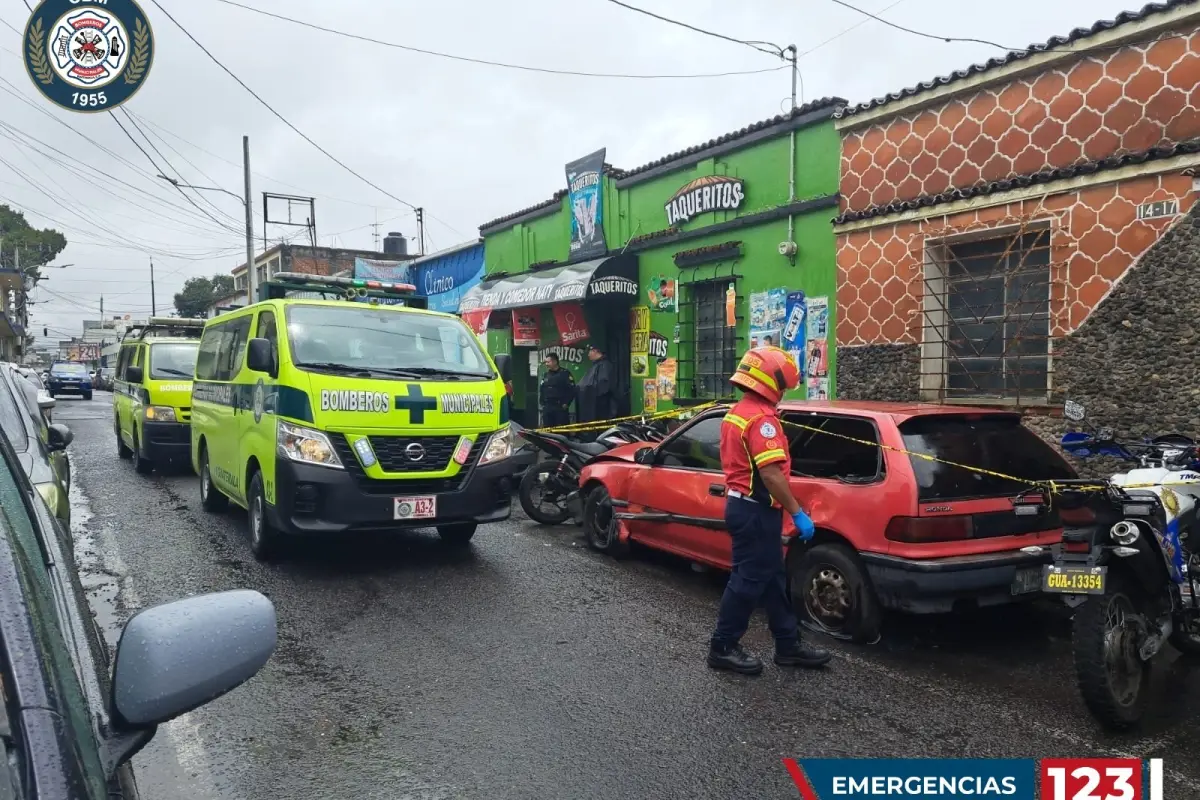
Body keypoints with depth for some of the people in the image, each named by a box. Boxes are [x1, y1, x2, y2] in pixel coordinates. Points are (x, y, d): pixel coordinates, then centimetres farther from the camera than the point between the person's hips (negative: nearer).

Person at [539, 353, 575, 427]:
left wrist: (566, 404, -11)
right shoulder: (546, 375, 15)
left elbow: (572, 390, -7)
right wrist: (542, 403, 10)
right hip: (547, 408, 6)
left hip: (561, 408, -6)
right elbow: (541, 390, 21)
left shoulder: (565, 374, -3)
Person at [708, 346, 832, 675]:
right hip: (755, 510, -10)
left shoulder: (736, 413, 13)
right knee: (749, 579, 0)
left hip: (741, 503, 10)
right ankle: (722, 647, 10)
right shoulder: (762, 418, -20)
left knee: (772, 577, 15)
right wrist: (798, 513, -20)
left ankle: (788, 645, 24)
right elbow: (771, 474, -27)